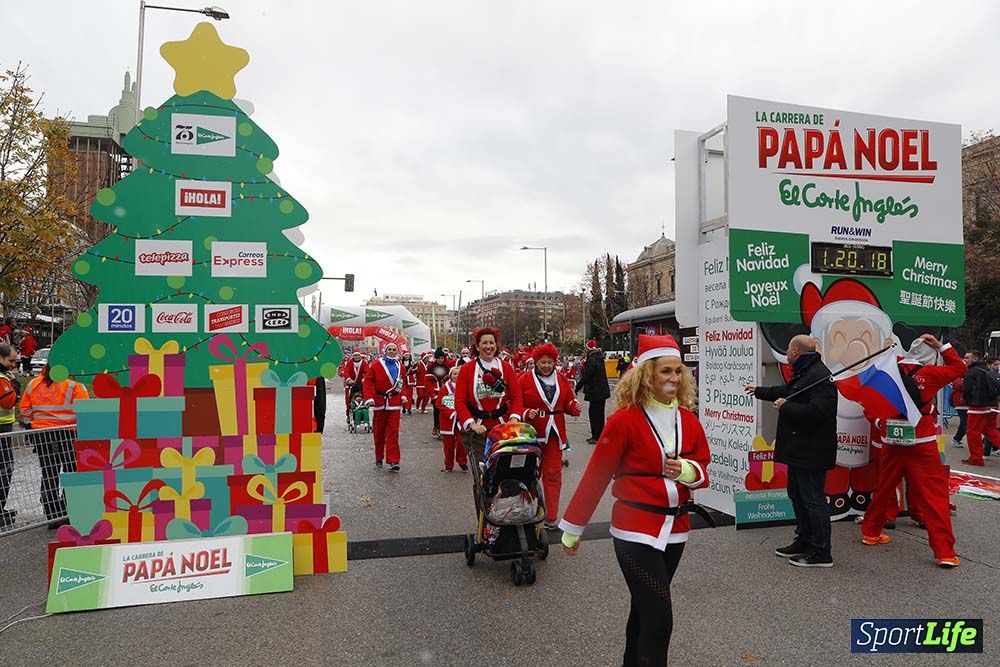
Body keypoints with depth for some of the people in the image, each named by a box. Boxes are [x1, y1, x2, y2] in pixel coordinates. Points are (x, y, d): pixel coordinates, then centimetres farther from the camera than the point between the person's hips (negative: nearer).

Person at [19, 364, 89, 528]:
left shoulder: (33, 385, 7)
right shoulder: (74, 384, -10)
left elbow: (25, 412, 11)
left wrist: (30, 432, 20)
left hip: (41, 436, 5)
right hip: (68, 435, -5)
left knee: (49, 477, 11)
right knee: (73, 473, 6)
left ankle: (53, 516, 14)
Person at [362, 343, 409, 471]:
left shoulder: (400, 366, 8)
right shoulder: (377, 365, -3)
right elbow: (367, 381, -6)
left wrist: (403, 396, 4)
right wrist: (369, 398, -16)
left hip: (395, 404, 1)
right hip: (380, 403, -1)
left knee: (393, 433, -5)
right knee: (379, 433, 10)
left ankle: (392, 462, -7)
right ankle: (378, 458, 28)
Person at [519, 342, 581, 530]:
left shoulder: (562, 380, 7)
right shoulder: (525, 379, -4)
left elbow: (568, 404, 9)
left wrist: (574, 406, -12)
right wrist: (526, 413, -24)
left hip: (554, 433, 3)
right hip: (532, 433, -2)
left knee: (553, 474, 4)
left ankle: (551, 517, 13)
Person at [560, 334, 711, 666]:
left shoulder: (688, 420, 3)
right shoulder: (625, 419, -14)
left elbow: (703, 469, 10)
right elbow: (596, 476, -10)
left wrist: (689, 471, -14)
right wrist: (572, 528, -5)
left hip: (675, 528, 6)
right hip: (636, 530, -6)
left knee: (645, 610, 20)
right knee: (658, 619, -6)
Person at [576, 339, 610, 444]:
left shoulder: (592, 361, -18)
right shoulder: (599, 359, 10)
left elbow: (586, 376, -18)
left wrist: (578, 387, -8)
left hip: (595, 392, -10)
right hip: (602, 391, 10)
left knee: (594, 413, -3)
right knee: (599, 413, 15)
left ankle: (597, 436, -1)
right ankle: (596, 435, 24)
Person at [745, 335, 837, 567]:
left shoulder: (819, 375, -21)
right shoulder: (803, 373, 15)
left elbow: (816, 412, -32)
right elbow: (785, 391, 33)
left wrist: (785, 407, -19)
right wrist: (758, 391, 45)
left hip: (812, 451, -11)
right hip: (799, 449, 11)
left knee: (813, 499, -4)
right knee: (797, 494, 19)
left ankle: (821, 552, 6)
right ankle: (804, 541, 32)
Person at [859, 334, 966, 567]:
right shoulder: (928, 374, -8)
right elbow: (959, 367, 8)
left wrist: (877, 421, 10)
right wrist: (941, 346, 9)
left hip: (891, 443, 4)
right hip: (922, 445, -4)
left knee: (885, 487, 18)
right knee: (934, 495, 0)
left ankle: (870, 532, 29)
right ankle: (945, 552, 0)